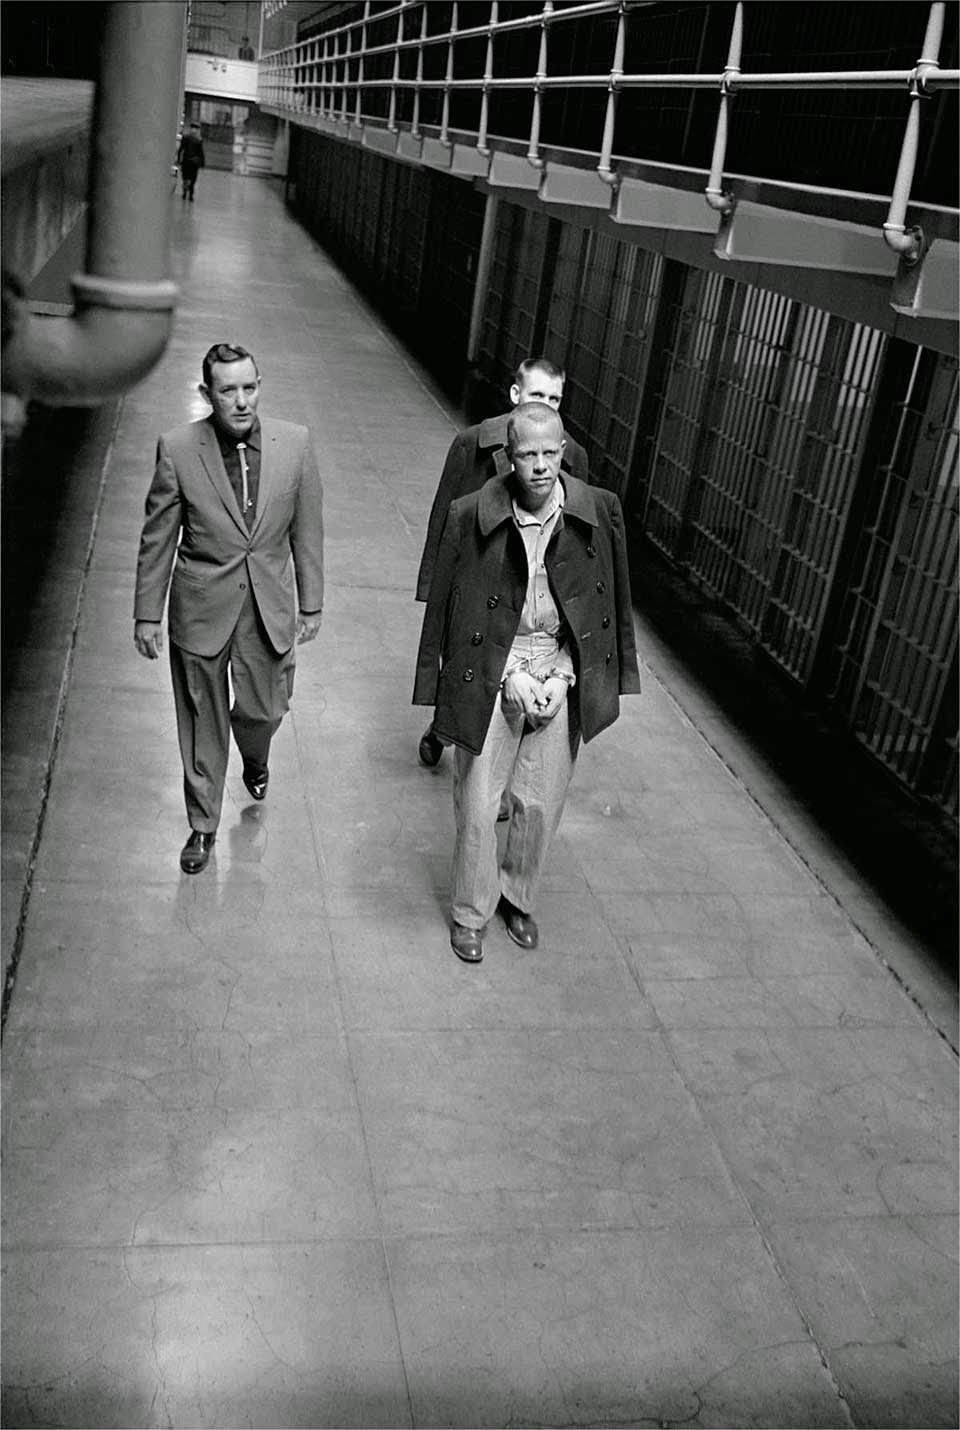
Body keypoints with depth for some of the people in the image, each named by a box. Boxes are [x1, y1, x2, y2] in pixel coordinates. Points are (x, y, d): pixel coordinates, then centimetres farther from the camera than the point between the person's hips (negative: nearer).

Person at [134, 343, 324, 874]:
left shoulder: (295, 443, -7)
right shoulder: (177, 449, -12)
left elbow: (307, 530, 2)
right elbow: (157, 538, -4)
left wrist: (310, 604, 5)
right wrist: (147, 613, -1)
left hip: (269, 606, 1)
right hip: (201, 606, -1)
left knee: (264, 710, 10)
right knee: (203, 723, 11)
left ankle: (254, 756, 48)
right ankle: (202, 824, 31)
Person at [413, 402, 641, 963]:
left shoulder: (601, 511, -8)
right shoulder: (472, 515, -13)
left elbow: (614, 604, 1)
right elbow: (447, 609, -5)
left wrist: (564, 677, -4)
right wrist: (510, 675, -8)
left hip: (564, 679, 2)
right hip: (492, 675, -1)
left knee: (542, 804, 13)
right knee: (477, 805, 6)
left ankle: (518, 896, 38)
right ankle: (472, 912, 28)